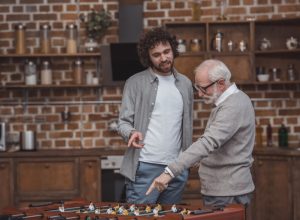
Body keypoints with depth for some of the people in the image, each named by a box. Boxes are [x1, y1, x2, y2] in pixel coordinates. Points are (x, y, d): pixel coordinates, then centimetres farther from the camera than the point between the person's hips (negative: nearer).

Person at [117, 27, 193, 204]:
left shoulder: (185, 84, 12)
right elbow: (124, 123, -3)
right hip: (144, 168, -4)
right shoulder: (135, 83, -2)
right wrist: (131, 133, -25)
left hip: (177, 168, 4)